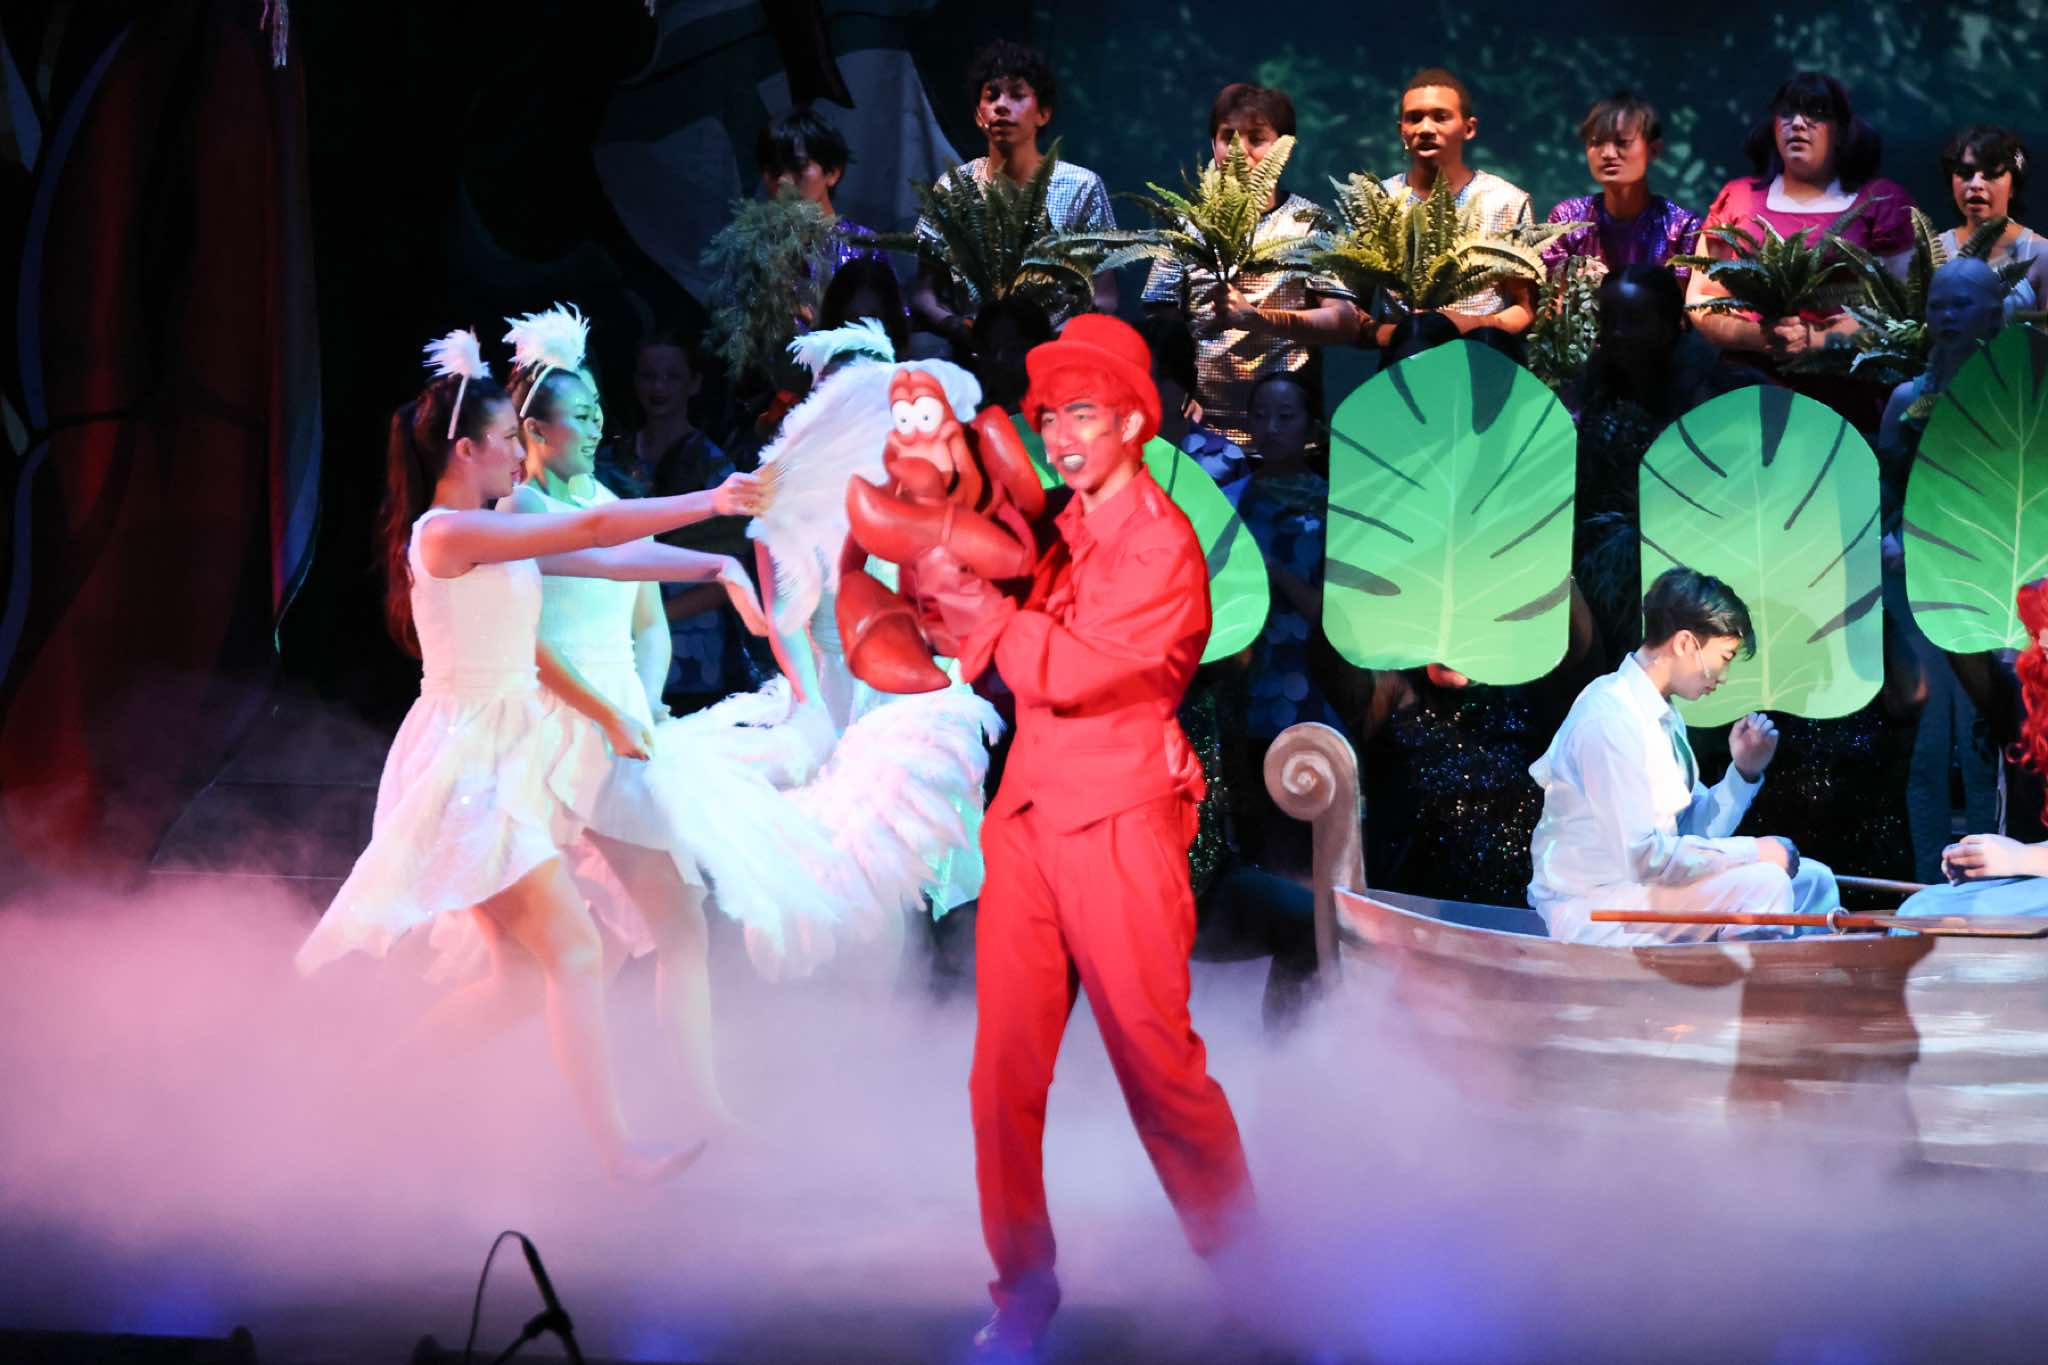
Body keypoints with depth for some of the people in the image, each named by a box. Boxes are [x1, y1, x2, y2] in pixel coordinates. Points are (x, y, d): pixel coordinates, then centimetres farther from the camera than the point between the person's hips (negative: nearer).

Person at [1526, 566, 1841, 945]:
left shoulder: (1663, 717, 10)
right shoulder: (1612, 718, -21)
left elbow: (1696, 830, 12)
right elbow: (1643, 854, -27)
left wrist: (1744, 771, -2)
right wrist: (1753, 851, -19)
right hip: (1595, 912, -10)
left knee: (1810, 879, 10)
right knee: (1762, 883, -23)